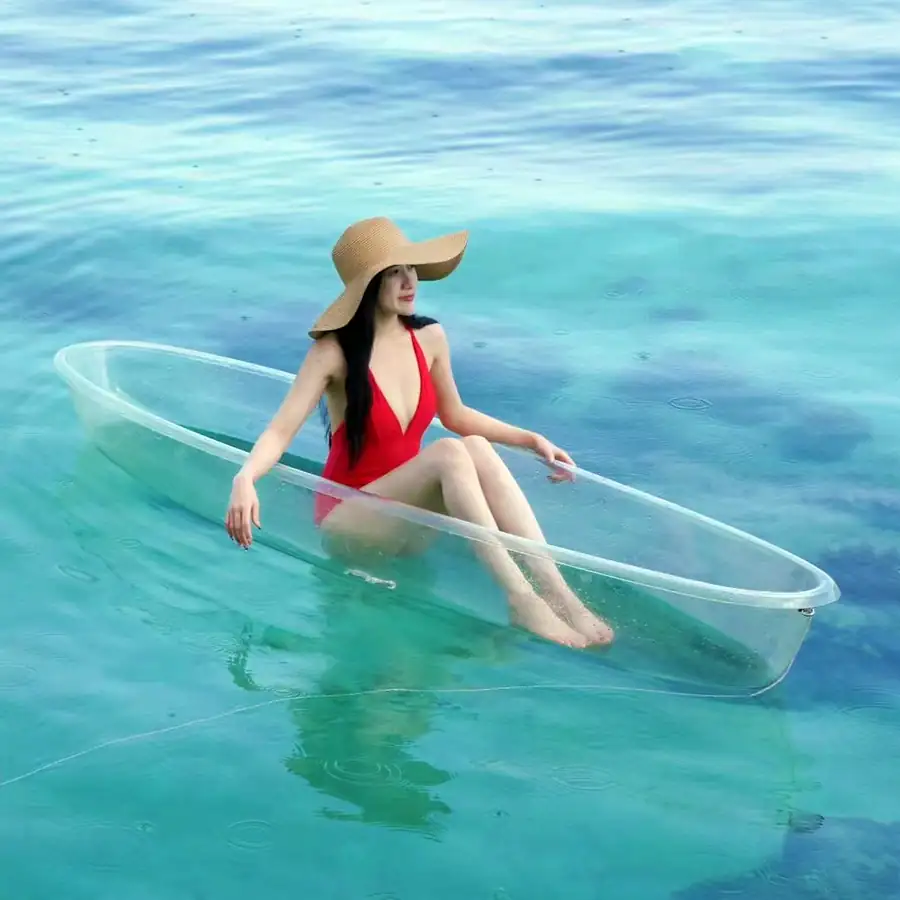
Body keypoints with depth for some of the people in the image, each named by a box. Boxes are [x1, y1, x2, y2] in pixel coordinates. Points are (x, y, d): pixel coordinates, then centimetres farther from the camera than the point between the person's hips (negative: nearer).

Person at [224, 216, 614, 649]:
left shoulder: (429, 337, 1)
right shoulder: (334, 351, -15)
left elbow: (454, 414, 17)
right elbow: (280, 431, -22)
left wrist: (533, 440, 10)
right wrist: (244, 479, -42)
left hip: (409, 508, 5)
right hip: (349, 512, -5)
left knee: (477, 448, -27)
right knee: (449, 453, -31)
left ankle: (557, 592, -35)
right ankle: (520, 599, -40)